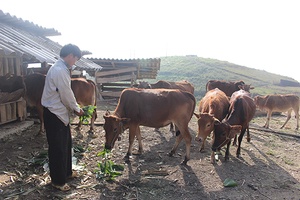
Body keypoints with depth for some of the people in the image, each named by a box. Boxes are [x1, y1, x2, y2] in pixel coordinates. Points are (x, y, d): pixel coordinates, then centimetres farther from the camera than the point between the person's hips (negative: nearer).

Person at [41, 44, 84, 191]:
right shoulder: (60, 71, -23)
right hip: (54, 113, -10)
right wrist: (77, 109, -4)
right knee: (57, 147, 3)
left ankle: (66, 172, 37)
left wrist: (75, 107, 11)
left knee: (66, 144, 20)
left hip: (60, 112, 10)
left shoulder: (62, 68, 9)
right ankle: (58, 180, 19)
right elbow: (67, 95, -19)